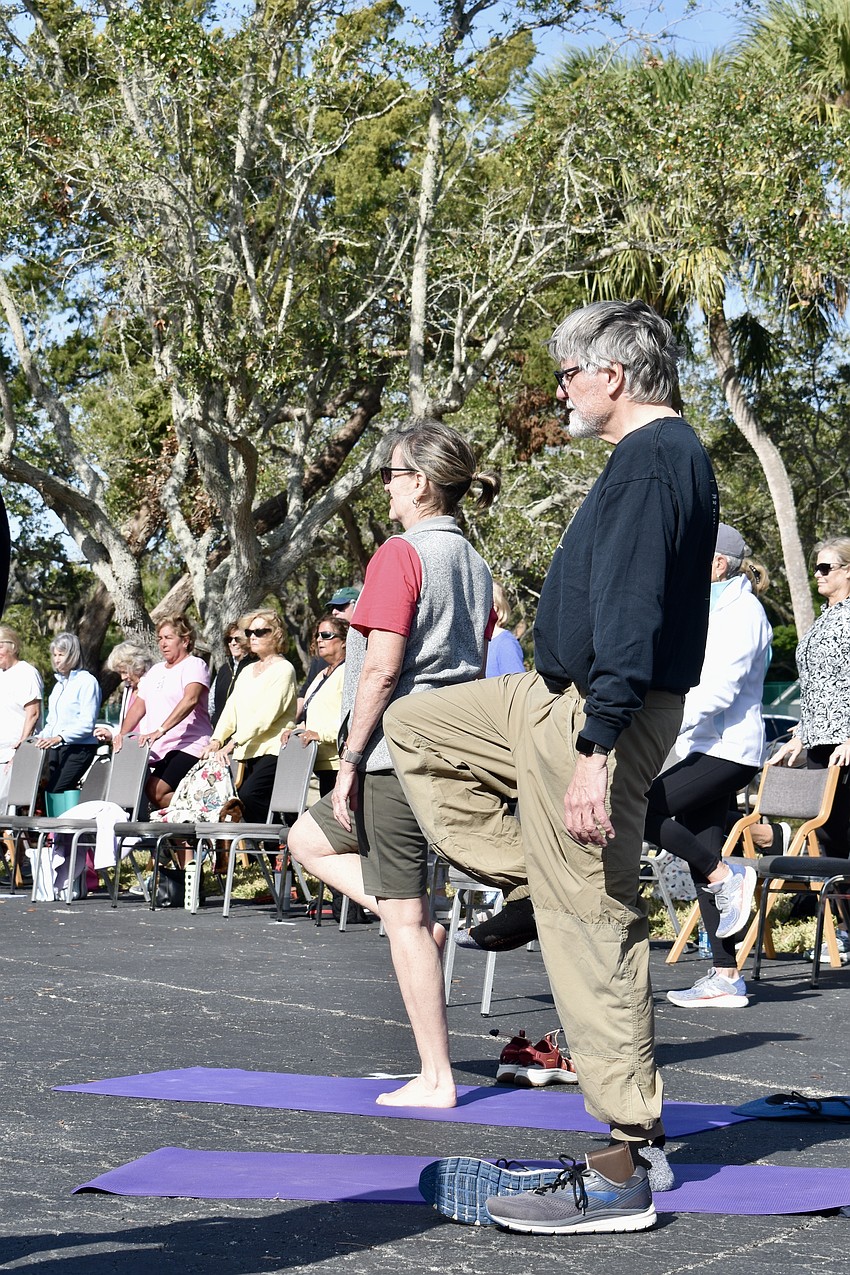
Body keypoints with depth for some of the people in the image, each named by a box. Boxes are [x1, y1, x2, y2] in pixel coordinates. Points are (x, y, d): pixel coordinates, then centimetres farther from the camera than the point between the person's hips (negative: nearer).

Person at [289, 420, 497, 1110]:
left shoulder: (401, 554, -12)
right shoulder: (475, 563, 13)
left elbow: (381, 670, -18)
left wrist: (350, 761, -13)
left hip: (402, 750, -9)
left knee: (404, 920, -1)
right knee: (308, 839, 20)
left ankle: (437, 1080, 2)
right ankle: (421, 924, 10)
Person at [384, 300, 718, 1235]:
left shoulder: (650, 461, -18)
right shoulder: (667, 454, 16)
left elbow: (630, 617, -26)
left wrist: (597, 751, -28)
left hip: (595, 716, -11)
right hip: (557, 697, 11)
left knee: (591, 926, -8)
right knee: (414, 725, 20)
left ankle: (621, 1173, -2)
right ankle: (544, 885, 13)